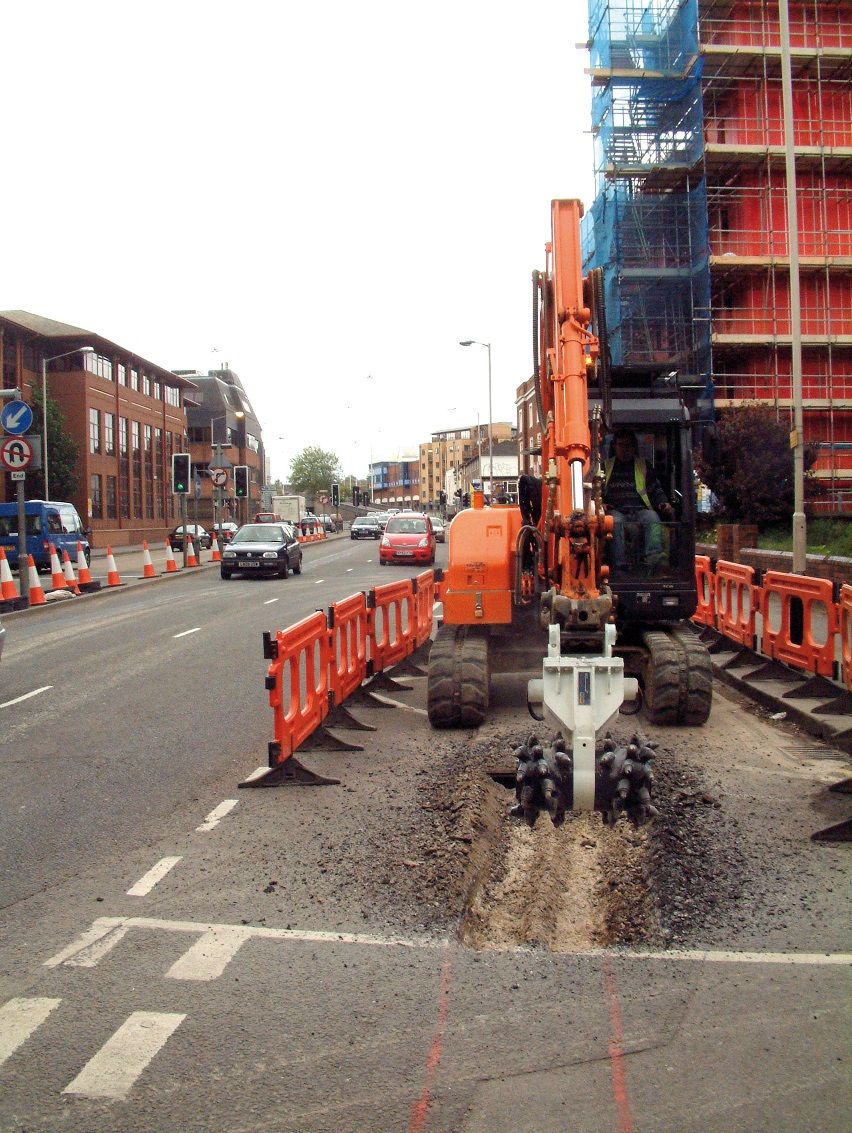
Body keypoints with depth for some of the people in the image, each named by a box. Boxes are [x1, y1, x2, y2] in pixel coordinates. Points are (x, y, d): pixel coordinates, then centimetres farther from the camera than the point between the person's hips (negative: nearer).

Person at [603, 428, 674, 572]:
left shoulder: (643, 466, 25)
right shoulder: (606, 467, 22)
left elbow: (656, 491, 22)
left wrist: (664, 503, 2)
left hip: (640, 510, 1)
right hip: (616, 510, -1)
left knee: (652, 517, -34)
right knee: (615, 522, -37)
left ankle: (653, 557, -54)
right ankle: (619, 566, -48)